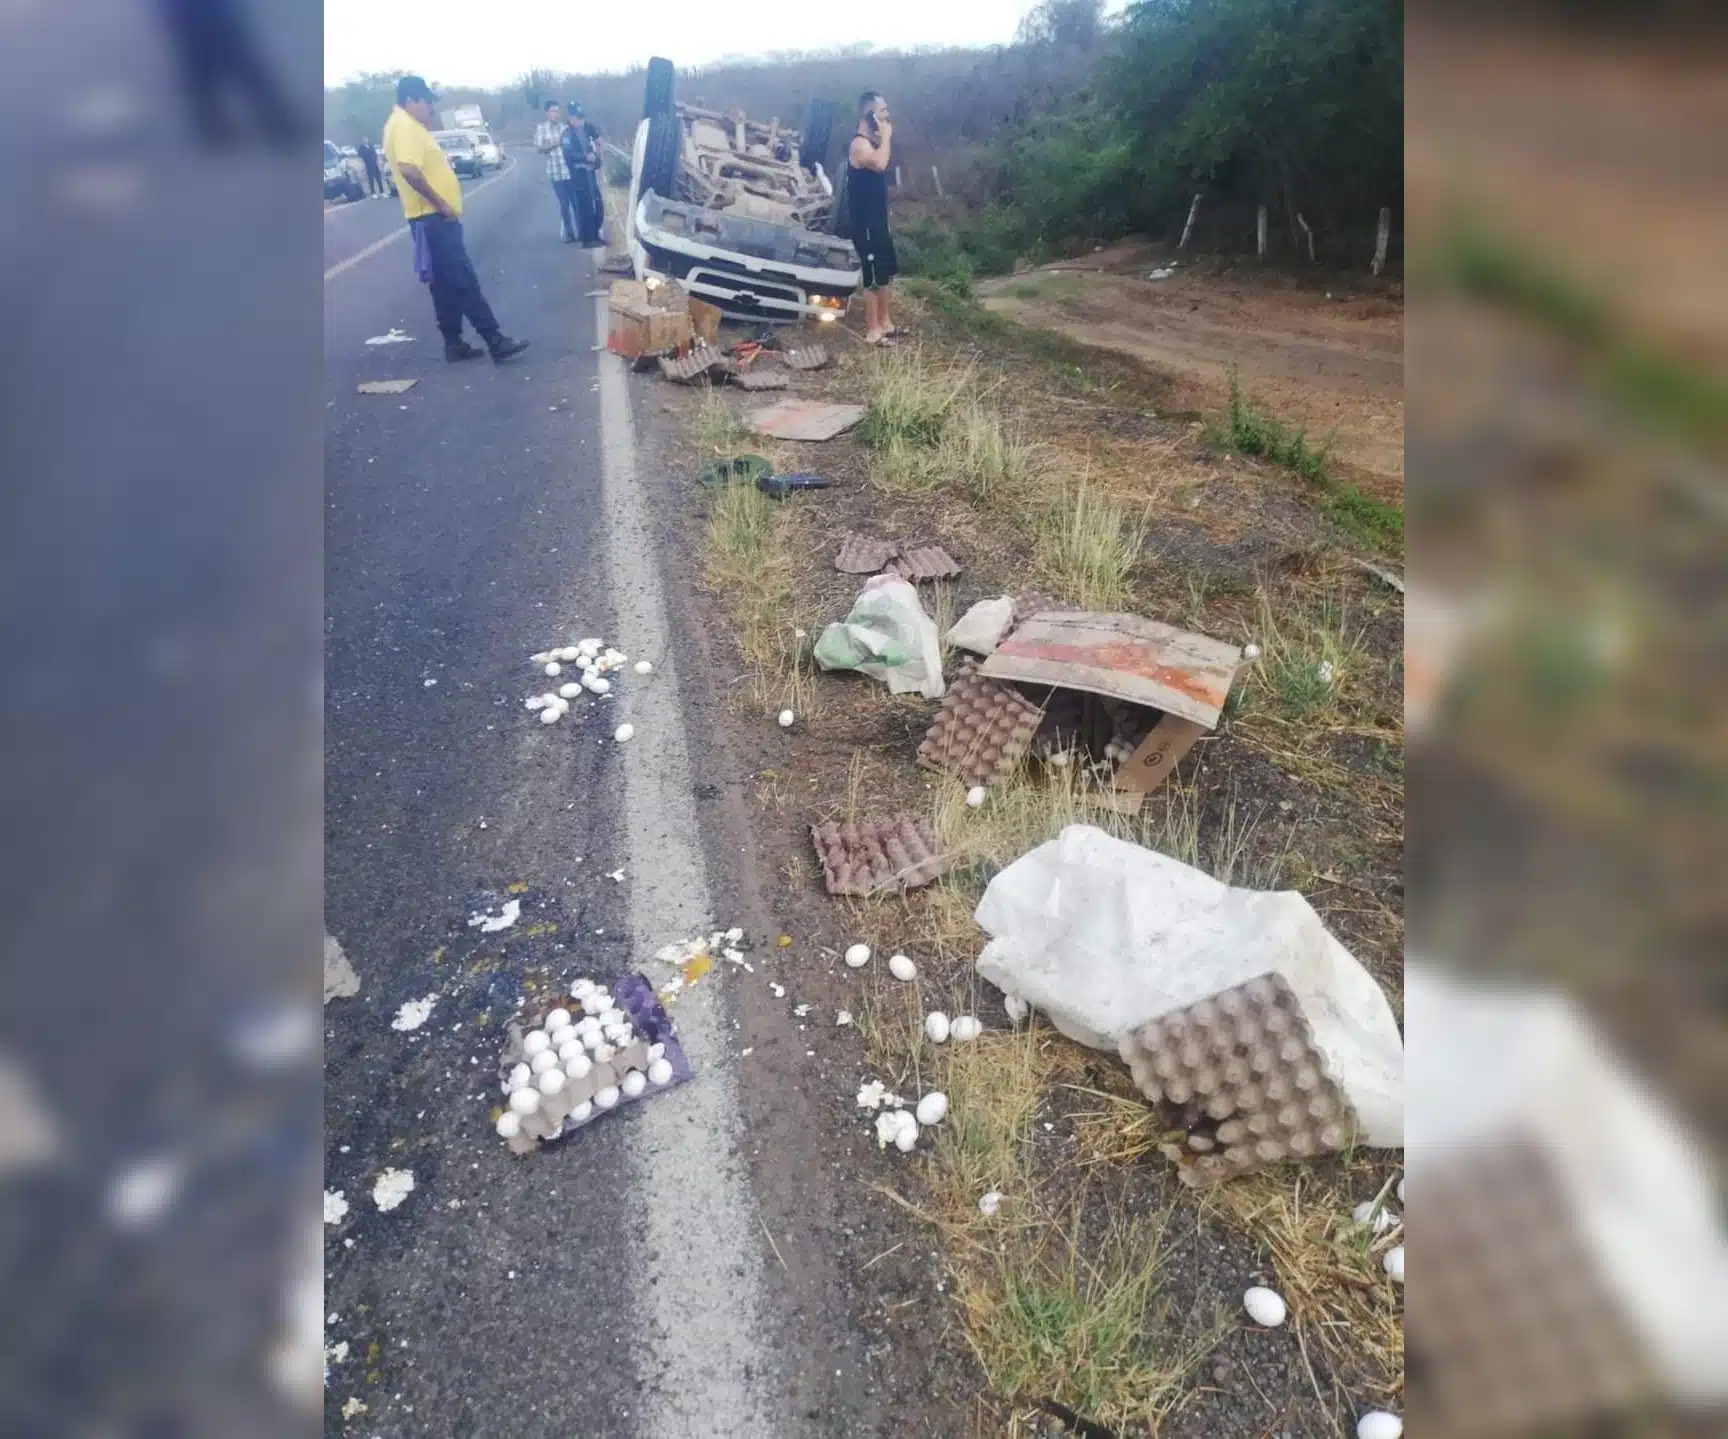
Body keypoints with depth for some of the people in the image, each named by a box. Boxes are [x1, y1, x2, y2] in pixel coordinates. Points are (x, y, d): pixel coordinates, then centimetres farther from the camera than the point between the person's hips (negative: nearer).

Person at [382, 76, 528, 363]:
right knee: (464, 281, -12)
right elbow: (409, 170, -27)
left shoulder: (409, 125, 20)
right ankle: (496, 341, -14)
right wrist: (441, 203, -22)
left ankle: (454, 343, 15)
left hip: (434, 216, 11)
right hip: (433, 217, -11)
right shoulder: (404, 126, -13)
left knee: (446, 284, 11)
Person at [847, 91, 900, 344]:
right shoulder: (860, 144, -18)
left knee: (886, 273, 17)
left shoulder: (872, 141, 13)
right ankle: (873, 331, 5)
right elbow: (879, 163, -38)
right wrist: (886, 135, -26)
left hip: (877, 219, 10)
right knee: (873, 278, -4)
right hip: (865, 222, -10)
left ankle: (885, 323, 29)